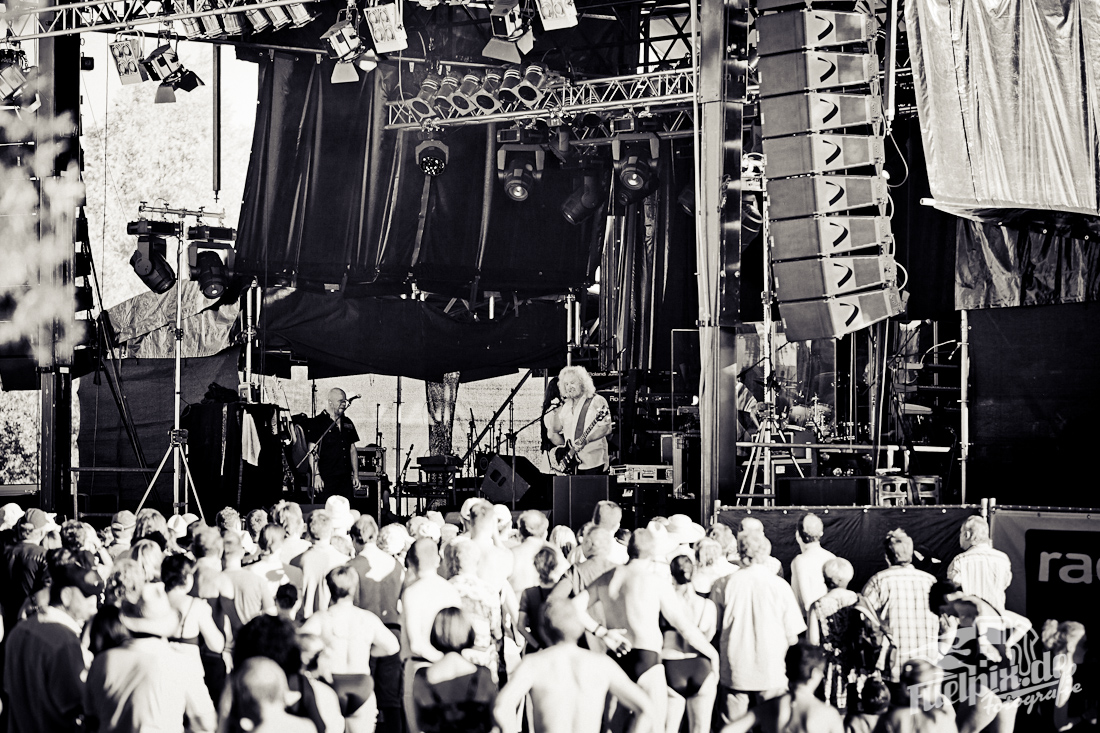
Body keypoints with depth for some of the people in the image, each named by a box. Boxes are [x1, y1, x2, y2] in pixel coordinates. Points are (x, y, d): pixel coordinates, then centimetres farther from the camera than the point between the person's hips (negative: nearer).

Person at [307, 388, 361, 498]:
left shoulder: (348, 423, 16)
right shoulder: (317, 422, -2)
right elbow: (312, 452, -7)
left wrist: (356, 475, 13)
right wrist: (316, 475, -15)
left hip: (345, 478, 5)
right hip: (326, 479, -5)